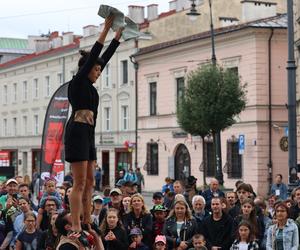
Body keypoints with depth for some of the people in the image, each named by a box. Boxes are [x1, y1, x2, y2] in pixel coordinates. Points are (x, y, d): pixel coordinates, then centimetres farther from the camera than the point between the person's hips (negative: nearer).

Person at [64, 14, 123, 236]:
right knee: (80, 184, -11)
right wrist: (106, 30, -11)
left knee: (89, 182, 9)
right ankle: (76, 228, -11)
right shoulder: (77, 82, -6)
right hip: (77, 133, -10)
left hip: (88, 135, 10)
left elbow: (106, 57, 18)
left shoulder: (89, 84, 16)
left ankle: (87, 224, 12)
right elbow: (93, 56, -12)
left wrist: (120, 32, 17)